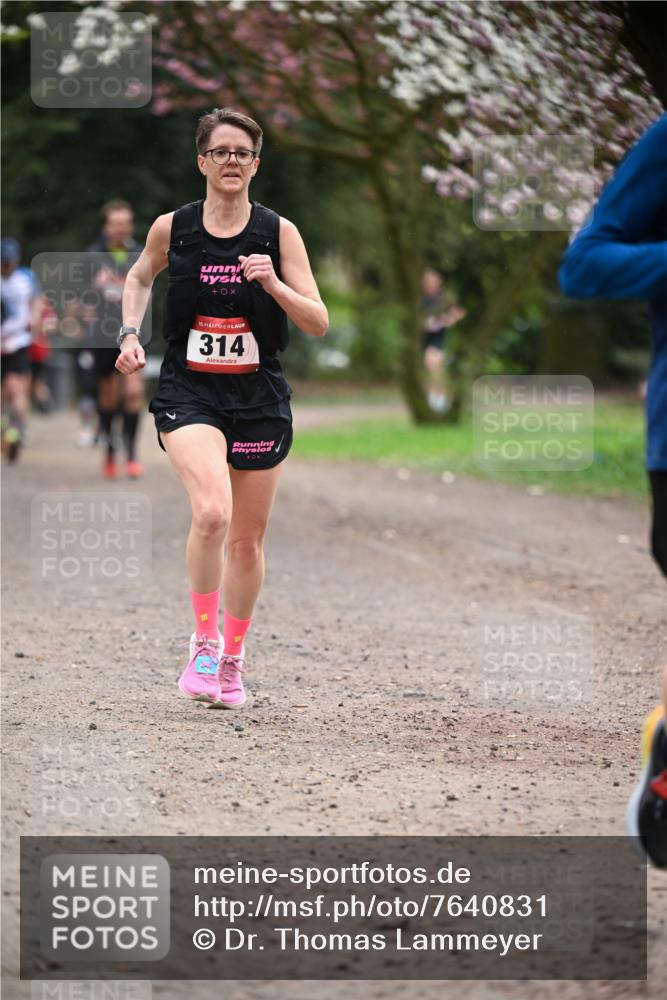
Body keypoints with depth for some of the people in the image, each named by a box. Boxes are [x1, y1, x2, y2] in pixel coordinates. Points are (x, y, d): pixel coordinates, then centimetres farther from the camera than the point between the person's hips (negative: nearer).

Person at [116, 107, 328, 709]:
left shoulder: (279, 233, -3)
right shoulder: (172, 228, -1)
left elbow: (319, 323, -5)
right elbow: (140, 277, 21)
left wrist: (274, 283, -21)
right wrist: (131, 332, 5)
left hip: (259, 397, 2)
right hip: (189, 393, -2)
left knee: (247, 539, 9)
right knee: (212, 512, -26)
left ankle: (232, 660, 28)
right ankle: (203, 642, -9)